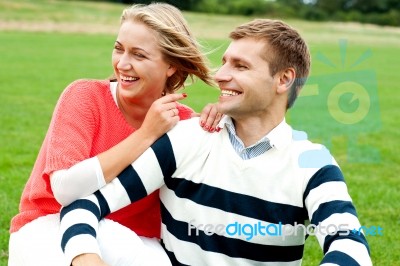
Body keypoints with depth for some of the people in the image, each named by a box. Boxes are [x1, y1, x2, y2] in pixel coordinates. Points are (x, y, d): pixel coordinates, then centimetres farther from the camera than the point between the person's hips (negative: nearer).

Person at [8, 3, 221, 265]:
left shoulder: (183, 120, -5)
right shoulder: (85, 96, -13)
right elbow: (66, 189, -25)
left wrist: (210, 135, -14)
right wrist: (146, 134, -24)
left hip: (135, 242, 2)